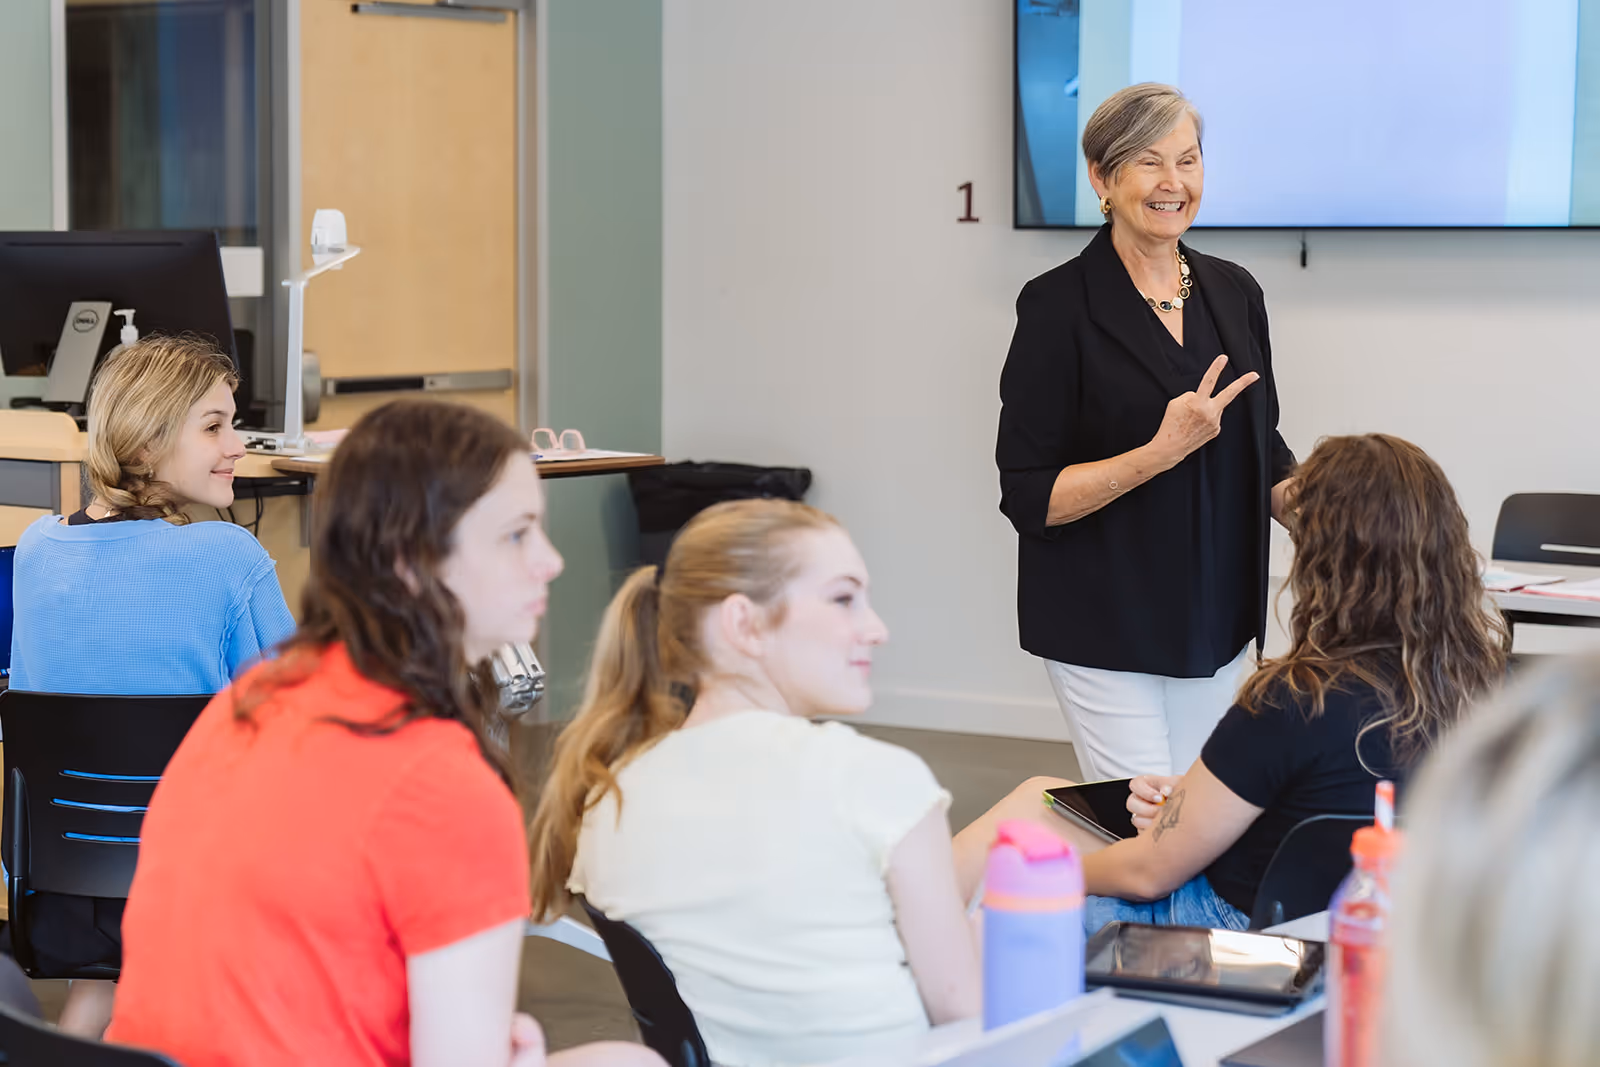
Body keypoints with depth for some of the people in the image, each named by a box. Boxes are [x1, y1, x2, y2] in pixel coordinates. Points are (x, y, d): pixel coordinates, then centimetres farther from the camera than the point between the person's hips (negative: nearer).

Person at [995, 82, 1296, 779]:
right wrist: (1162, 452, -24)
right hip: (1104, 628, -5)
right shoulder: (1059, 305, -10)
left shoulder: (1234, 293, 7)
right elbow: (1028, 497, -13)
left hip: (1217, 616, 5)